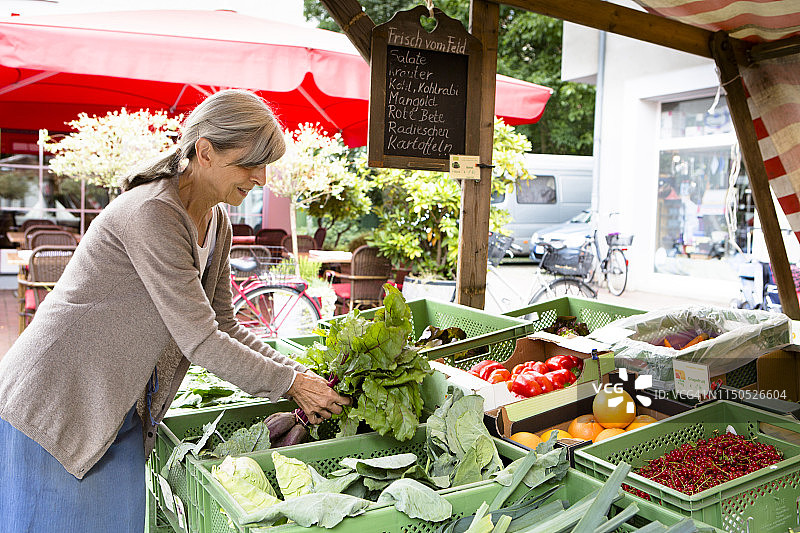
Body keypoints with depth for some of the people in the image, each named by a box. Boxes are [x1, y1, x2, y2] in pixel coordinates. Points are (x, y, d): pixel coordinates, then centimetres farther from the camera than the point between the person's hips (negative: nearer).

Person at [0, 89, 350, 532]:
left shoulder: (217, 224, 3)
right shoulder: (152, 212, -25)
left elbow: (223, 327, 7)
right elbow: (200, 341, -26)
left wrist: (299, 373, -3)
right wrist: (290, 383, -16)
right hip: (51, 414, -8)